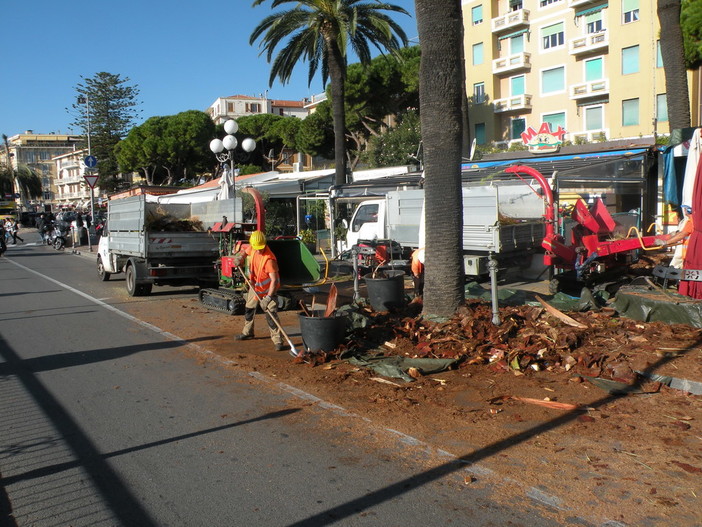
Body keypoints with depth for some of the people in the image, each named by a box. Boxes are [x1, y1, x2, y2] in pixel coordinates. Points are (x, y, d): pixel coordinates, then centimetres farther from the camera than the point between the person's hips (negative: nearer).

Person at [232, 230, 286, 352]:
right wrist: (240, 256, -9)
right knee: (248, 309, 21)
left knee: (271, 314, -13)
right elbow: (246, 251, 15)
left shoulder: (269, 259, -33)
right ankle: (247, 332, 42)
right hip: (254, 286, 8)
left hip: (268, 289, -8)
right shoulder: (252, 248, -12)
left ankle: (278, 340, -8)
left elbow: (274, 280, -33)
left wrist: (268, 297, -38)